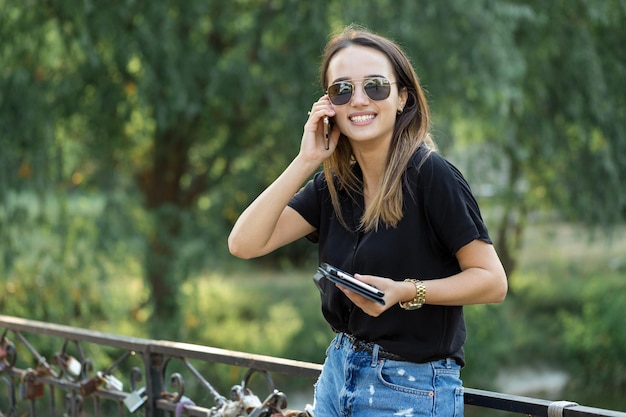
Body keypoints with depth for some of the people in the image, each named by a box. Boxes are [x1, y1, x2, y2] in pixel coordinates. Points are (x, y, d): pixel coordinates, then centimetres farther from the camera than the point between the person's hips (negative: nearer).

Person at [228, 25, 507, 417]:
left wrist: (404, 292, -28)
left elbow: (492, 280, -14)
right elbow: (245, 243, -7)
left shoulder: (430, 175, -15)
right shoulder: (333, 184, 3)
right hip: (338, 374, 6)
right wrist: (306, 160, -12)